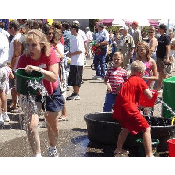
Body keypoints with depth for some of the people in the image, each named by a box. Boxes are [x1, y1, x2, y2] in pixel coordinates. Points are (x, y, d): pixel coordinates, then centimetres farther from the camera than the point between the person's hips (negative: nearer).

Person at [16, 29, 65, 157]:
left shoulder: (50, 54, -25)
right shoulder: (24, 59, -22)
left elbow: (54, 77, -35)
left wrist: (37, 69, -49)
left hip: (51, 93, 0)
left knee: (53, 125, 16)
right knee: (31, 125, -18)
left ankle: (53, 148, 46)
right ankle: (37, 156, -2)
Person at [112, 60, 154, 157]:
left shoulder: (128, 81, 20)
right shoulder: (140, 81, -2)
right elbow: (149, 96, -2)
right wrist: (147, 89, 16)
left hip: (119, 108, 8)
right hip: (128, 108, -8)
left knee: (126, 127, 32)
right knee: (146, 128, -4)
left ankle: (118, 149, 42)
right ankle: (149, 154, -11)